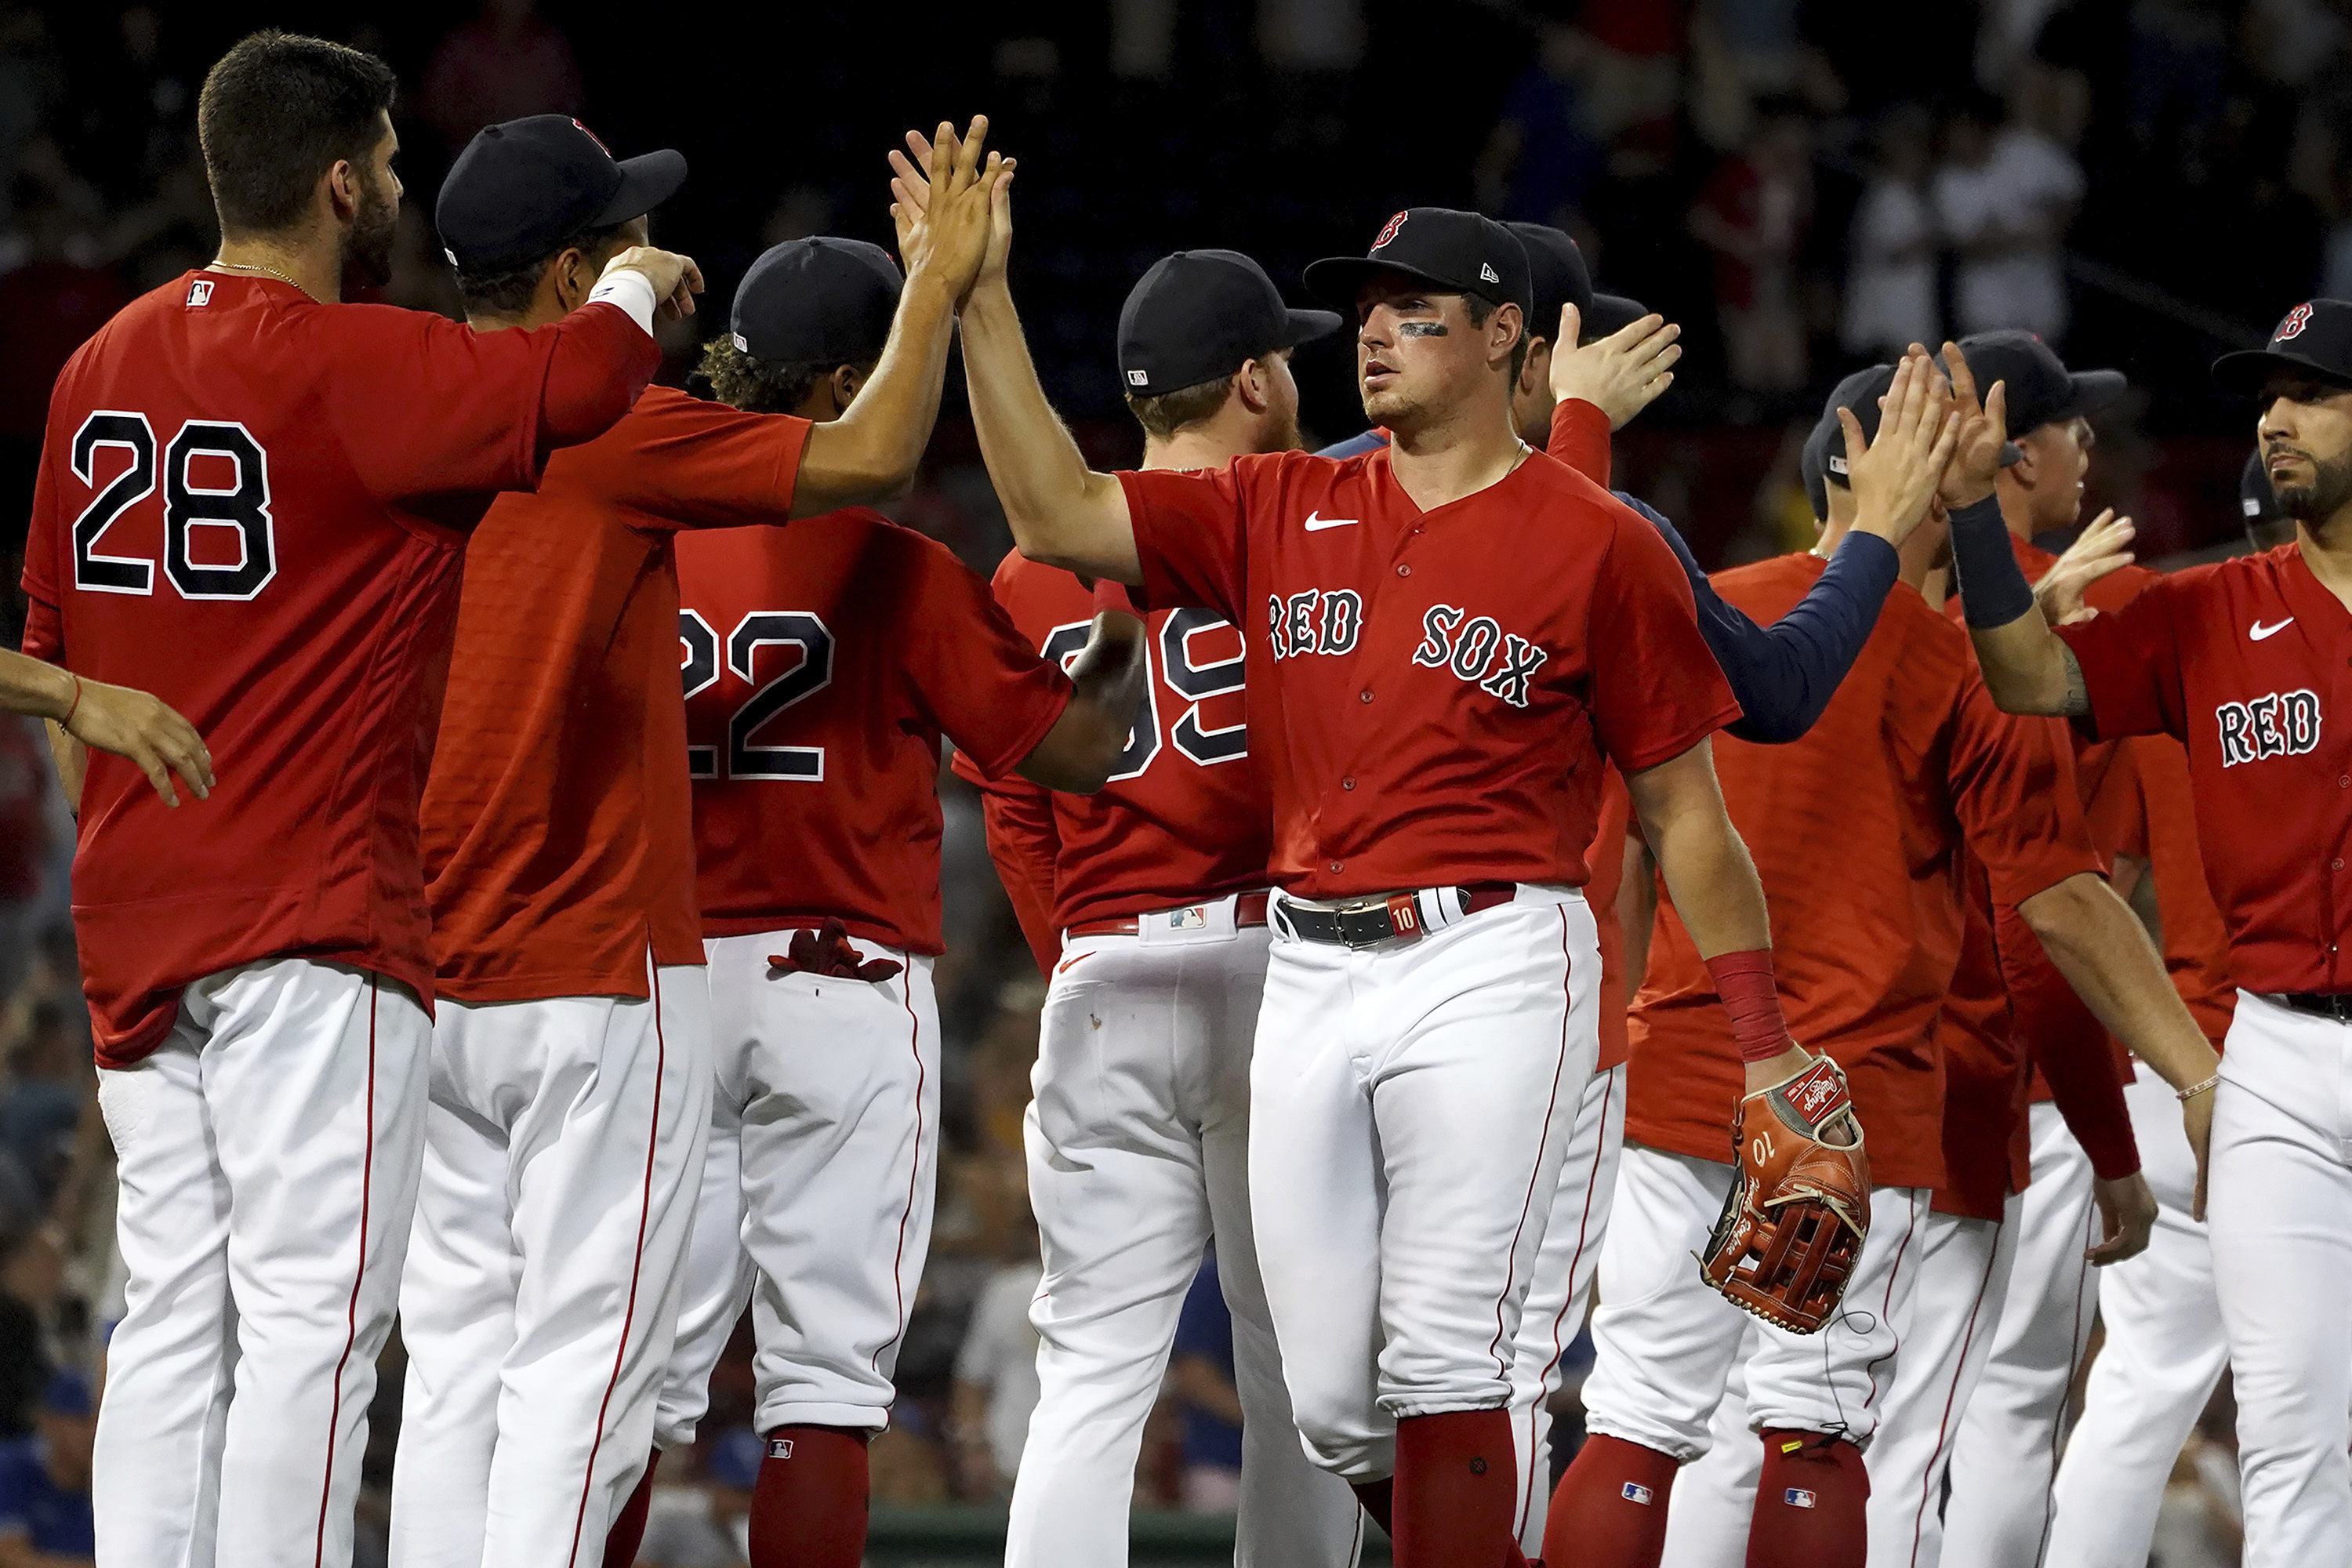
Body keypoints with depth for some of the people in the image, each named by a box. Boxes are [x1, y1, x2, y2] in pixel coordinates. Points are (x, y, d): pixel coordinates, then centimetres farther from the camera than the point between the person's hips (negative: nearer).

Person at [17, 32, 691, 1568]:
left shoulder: (103, 365, 12)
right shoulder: (347, 364, -12)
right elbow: (576, 383, -19)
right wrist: (634, 284, 4)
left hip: (134, 914, 8)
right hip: (317, 920, -8)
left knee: (174, 1326, 9)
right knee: (312, 1324, -7)